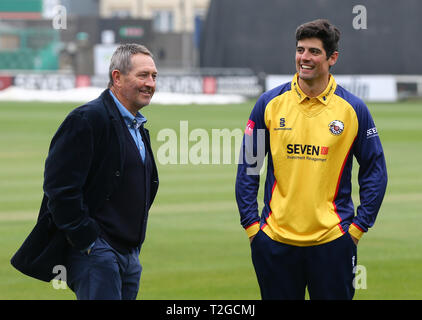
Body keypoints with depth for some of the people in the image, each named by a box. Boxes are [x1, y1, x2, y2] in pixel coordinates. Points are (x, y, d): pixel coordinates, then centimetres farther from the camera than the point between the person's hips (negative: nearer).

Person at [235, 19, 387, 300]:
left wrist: (358, 226, -1)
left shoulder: (353, 109, 1)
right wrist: (251, 224, 1)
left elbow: (375, 172, 6)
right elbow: (247, 168, 6)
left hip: (332, 241, -1)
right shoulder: (270, 104, 2)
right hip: (276, 241, 1)